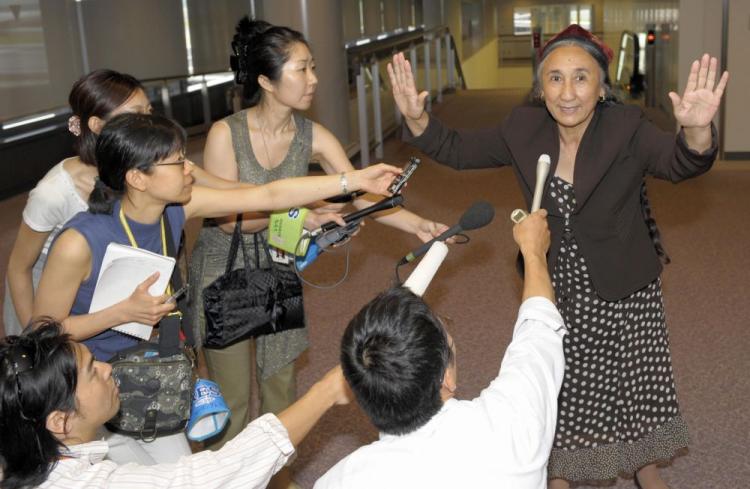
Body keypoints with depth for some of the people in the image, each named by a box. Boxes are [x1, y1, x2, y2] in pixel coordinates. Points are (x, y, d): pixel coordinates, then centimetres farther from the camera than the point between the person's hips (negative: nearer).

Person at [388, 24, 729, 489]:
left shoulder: (627, 128, -20)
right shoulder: (525, 129, -9)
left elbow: (680, 163, -36)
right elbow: (460, 150, -1)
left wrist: (697, 131, -60)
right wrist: (417, 118, -20)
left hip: (624, 292, -2)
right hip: (556, 288, 2)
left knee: (636, 382, 17)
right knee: (559, 385, 15)